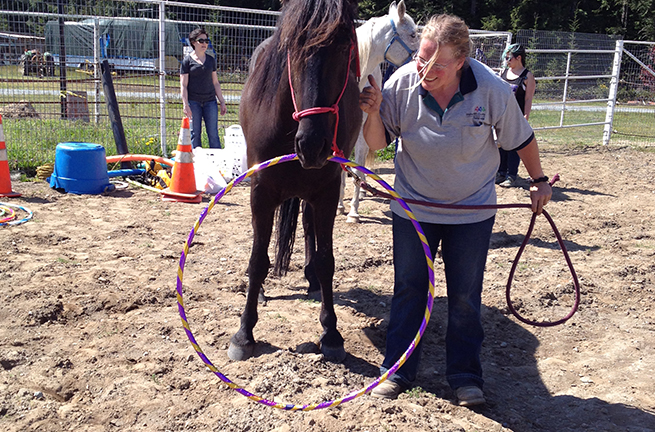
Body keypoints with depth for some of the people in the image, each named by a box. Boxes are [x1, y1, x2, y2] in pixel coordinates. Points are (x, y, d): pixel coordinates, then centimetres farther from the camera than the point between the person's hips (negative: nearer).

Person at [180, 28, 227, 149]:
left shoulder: (211, 60, 12)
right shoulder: (187, 61, 1)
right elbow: (183, 85, -2)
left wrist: (222, 102, 12)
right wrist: (185, 105, -10)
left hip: (210, 101, 3)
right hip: (193, 102, -3)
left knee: (213, 134, 1)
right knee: (195, 133, 2)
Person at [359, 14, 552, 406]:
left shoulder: (493, 89, -22)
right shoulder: (402, 83, -19)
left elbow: (521, 138, -4)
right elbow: (378, 143, -9)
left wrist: (540, 181, 7)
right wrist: (373, 112, -29)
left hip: (472, 210, -1)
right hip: (413, 207, 1)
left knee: (465, 296, 7)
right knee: (408, 289, 9)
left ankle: (466, 375, 25)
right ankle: (397, 371, 23)